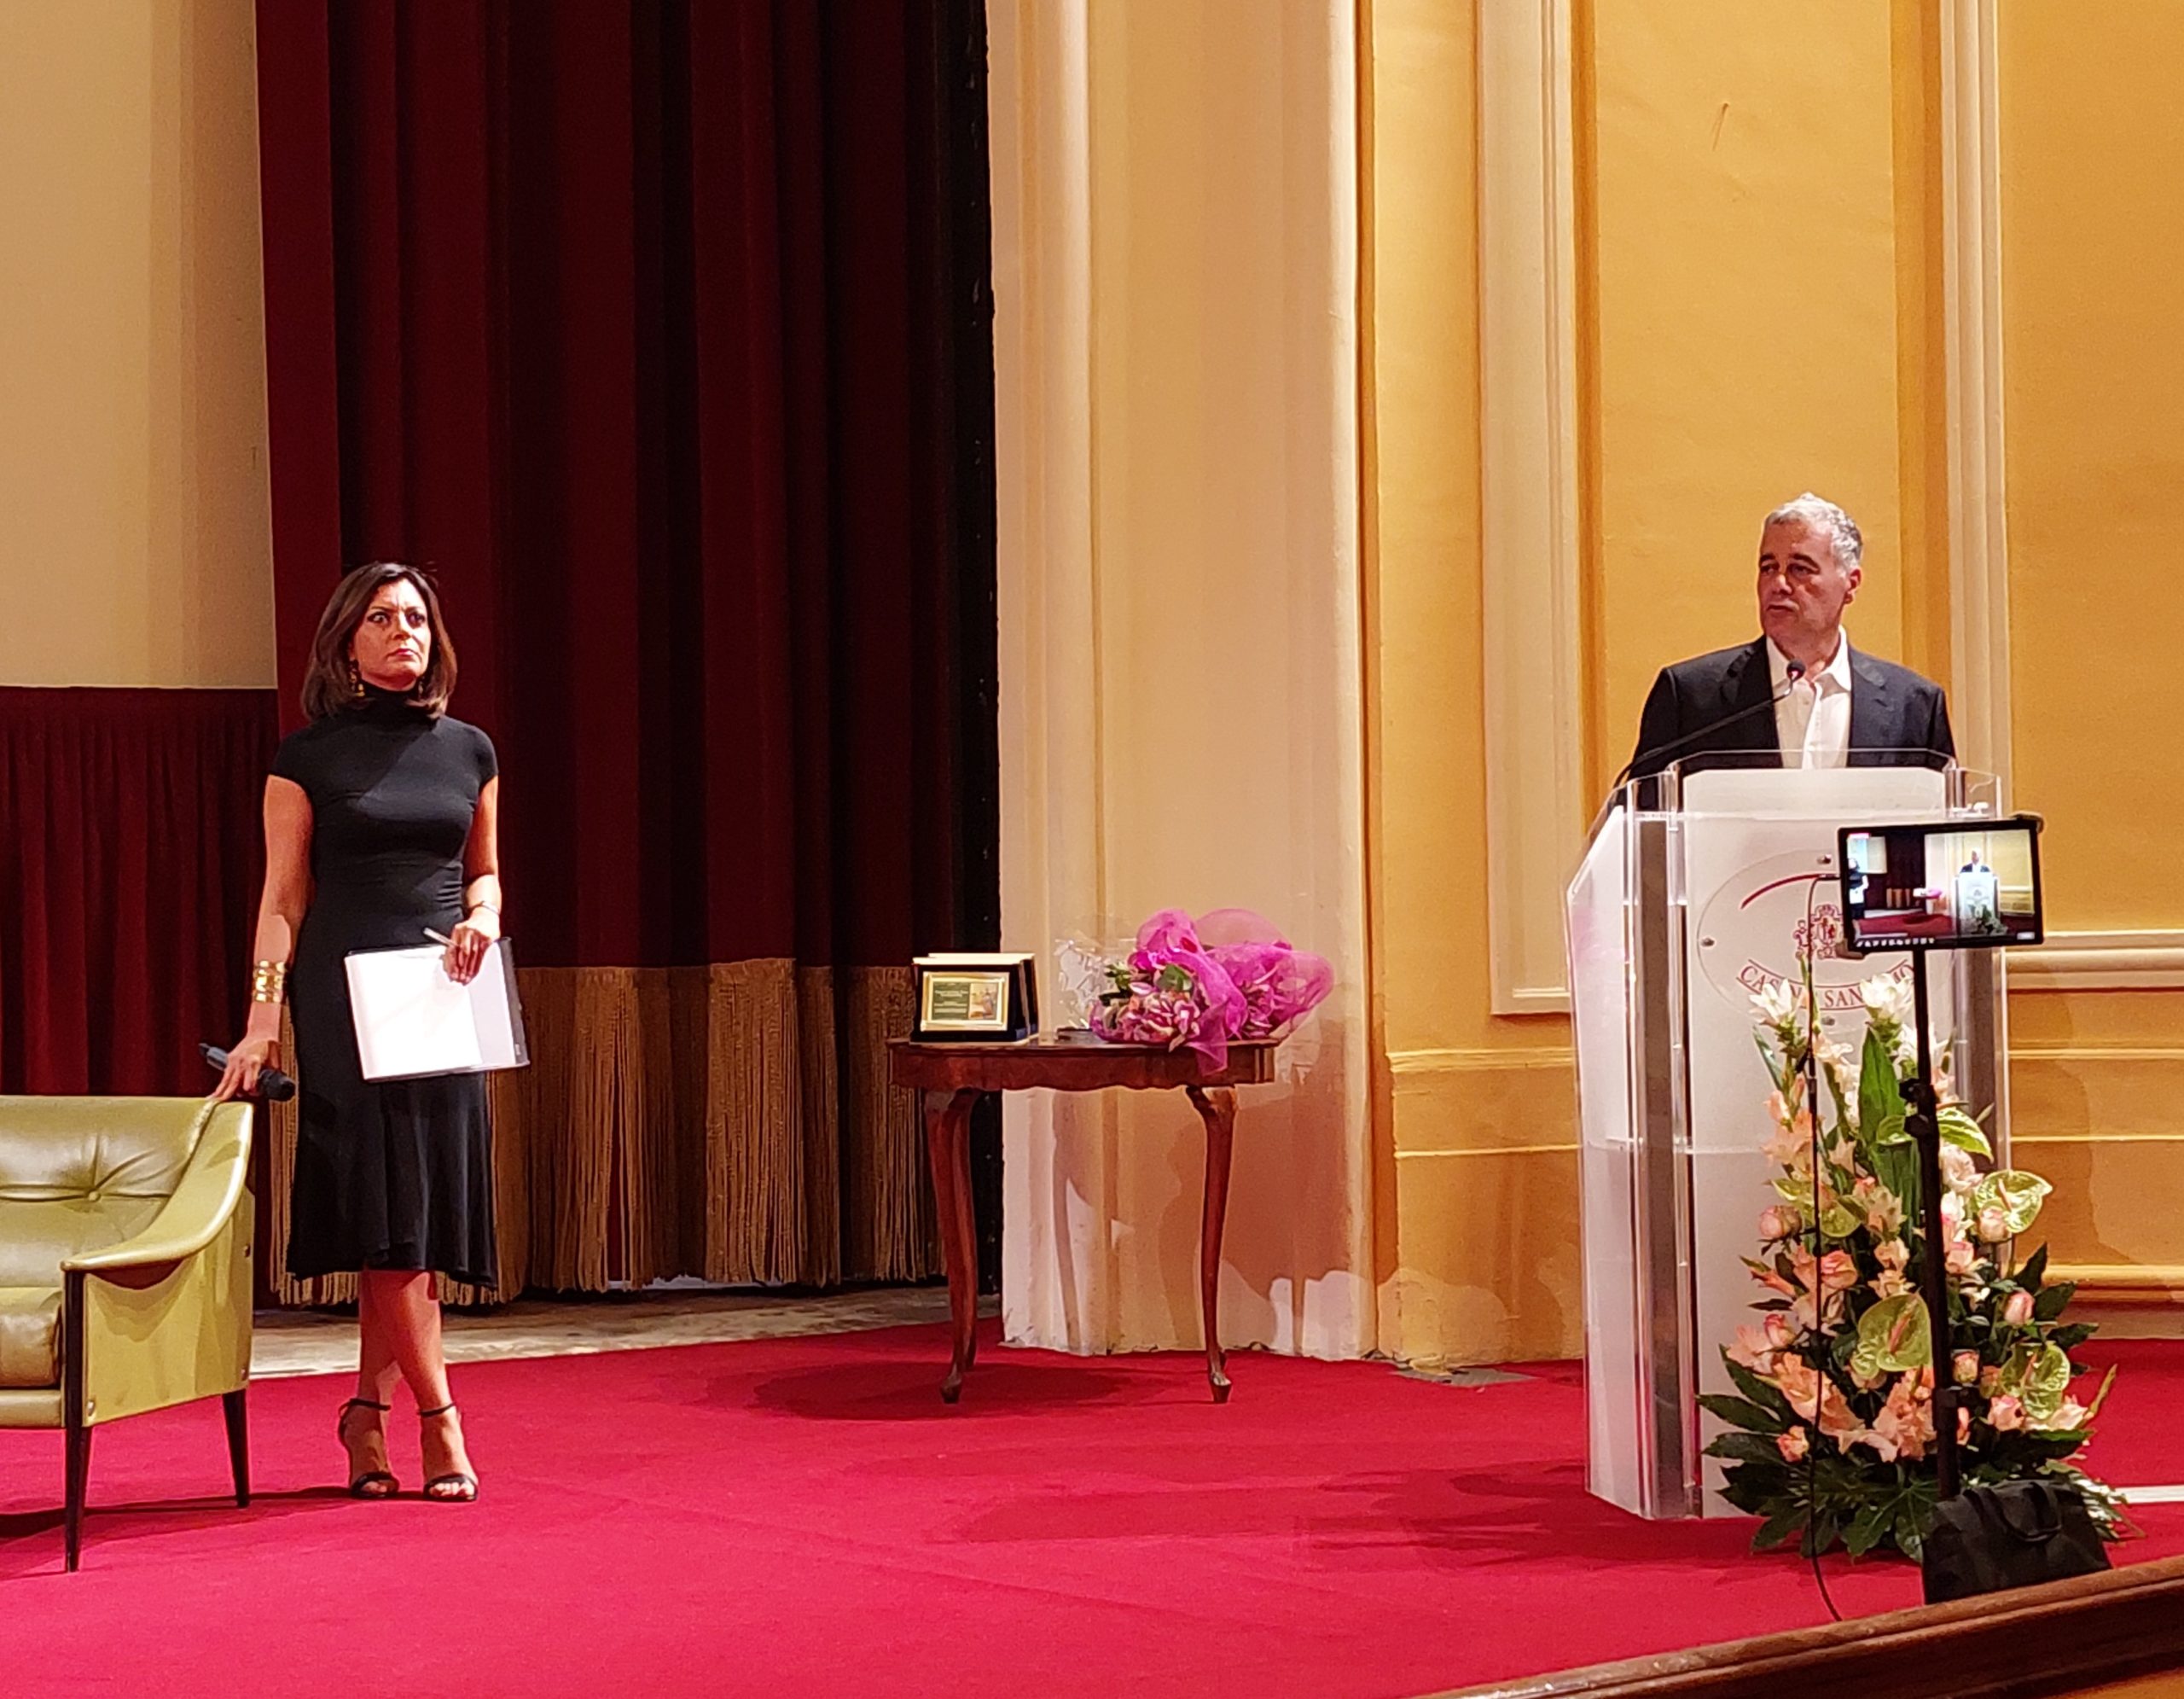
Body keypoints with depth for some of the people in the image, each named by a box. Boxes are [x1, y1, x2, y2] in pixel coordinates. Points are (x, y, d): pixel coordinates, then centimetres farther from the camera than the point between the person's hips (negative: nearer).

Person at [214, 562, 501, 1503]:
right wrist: (262, 1020, -8)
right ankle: (439, 1419, -4)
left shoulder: (468, 751, 12)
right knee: (388, 1213, -8)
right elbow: (283, 897, -1)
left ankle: (369, 1410, 11)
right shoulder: (308, 757, 1)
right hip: (345, 999, -4)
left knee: (423, 1216, 1)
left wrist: (481, 917, -2)